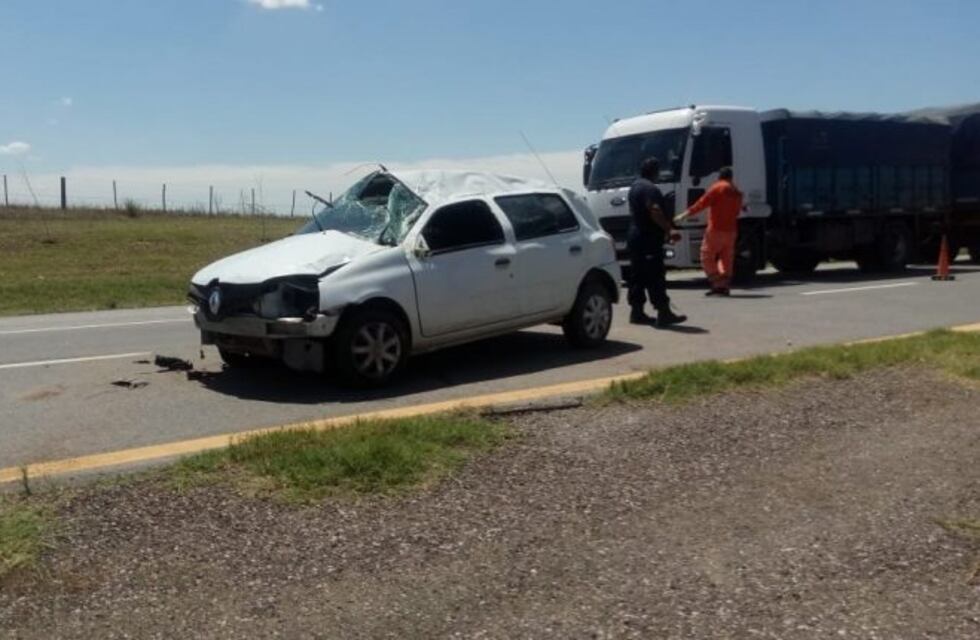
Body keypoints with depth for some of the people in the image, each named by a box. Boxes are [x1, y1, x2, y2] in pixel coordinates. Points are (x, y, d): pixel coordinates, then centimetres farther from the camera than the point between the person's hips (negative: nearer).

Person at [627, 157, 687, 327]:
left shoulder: (635, 186, 18)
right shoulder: (650, 188, -14)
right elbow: (655, 212, -27)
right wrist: (669, 229, -26)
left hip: (635, 237, 10)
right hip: (649, 239, -10)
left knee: (638, 276, 12)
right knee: (655, 276, -11)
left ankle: (637, 311, 15)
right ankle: (663, 313, -11)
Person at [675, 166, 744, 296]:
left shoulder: (717, 188, -6)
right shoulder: (737, 193, 13)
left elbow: (702, 203, -11)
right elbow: (737, 211, 18)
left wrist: (684, 215, -10)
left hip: (716, 229, -6)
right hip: (731, 231, 6)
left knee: (707, 258, -1)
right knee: (726, 260, 12)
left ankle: (718, 284, -11)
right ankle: (726, 287, 9)